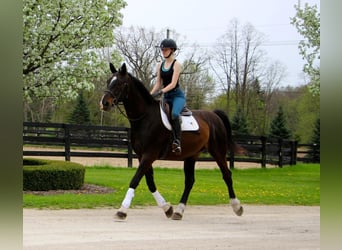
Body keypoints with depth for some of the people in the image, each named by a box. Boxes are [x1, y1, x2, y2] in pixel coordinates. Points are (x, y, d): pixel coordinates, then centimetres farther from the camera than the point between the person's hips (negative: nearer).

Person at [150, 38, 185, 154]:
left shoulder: (176, 64, -6)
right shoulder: (160, 65, 13)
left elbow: (173, 83, -15)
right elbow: (158, 83, 13)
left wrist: (161, 92, -27)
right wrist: (150, 95, -1)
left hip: (177, 95, -7)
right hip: (166, 97, 8)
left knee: (174, 114, -35)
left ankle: (177, 141, -40)